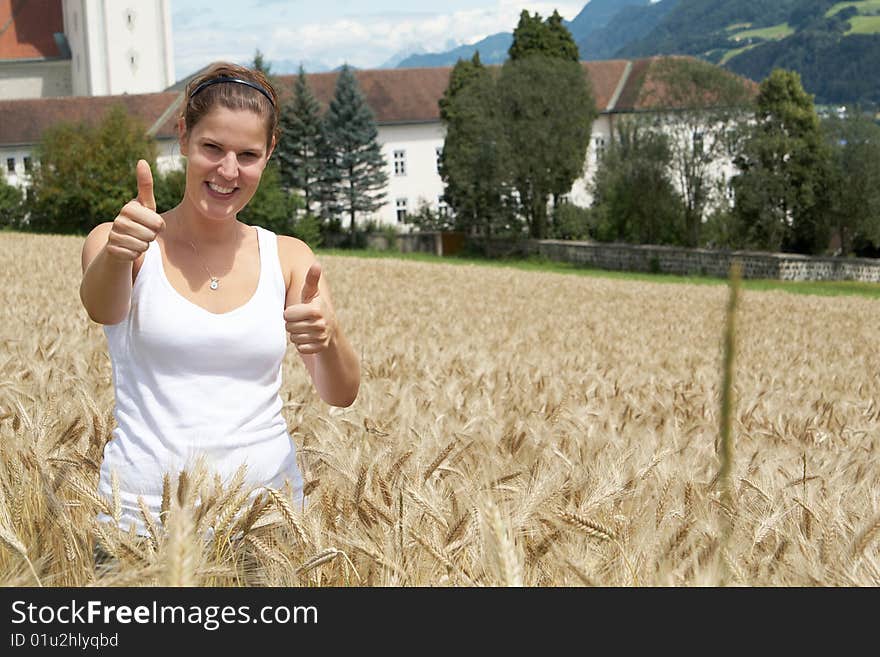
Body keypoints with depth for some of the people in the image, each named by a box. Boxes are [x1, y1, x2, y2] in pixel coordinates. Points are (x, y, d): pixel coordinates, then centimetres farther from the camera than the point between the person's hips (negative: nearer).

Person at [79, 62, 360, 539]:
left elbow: (341, 394, -3)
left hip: (267, 503, 2)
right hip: (144, 509, -2)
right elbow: (102, 309, -24)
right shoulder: (122, 244, -1)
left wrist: (328, 338, -24)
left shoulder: (288, 258, 5)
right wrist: (117, 254, -46)